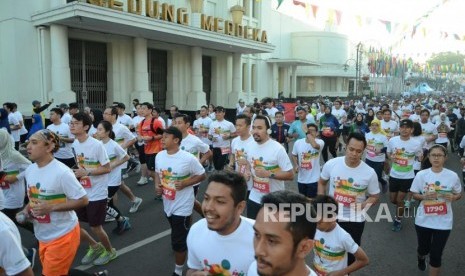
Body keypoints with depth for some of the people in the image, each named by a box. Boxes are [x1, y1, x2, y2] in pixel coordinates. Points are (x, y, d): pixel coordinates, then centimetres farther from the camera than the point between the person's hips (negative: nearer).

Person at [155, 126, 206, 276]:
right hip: (167, 204, 6)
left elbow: (202, 175, -10)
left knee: (178, 242, 2)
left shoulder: (188, 158, -22)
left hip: (182, 206, -6)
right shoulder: (159, 156, -4)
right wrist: (157, 185, -5)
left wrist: (184, 183, -22)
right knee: (178, 236, 25)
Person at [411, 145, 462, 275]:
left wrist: (453, 197, -17)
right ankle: (421, 259, 56)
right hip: (423, 220, 1)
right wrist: (424, 196, -20)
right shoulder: (421, 175, -9)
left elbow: (459, 194, 5)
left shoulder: (453, 176, -8)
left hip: (443, 222, -1)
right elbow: (414, 194, 0)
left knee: (436, 254, 2)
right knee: (423, 248, 20)